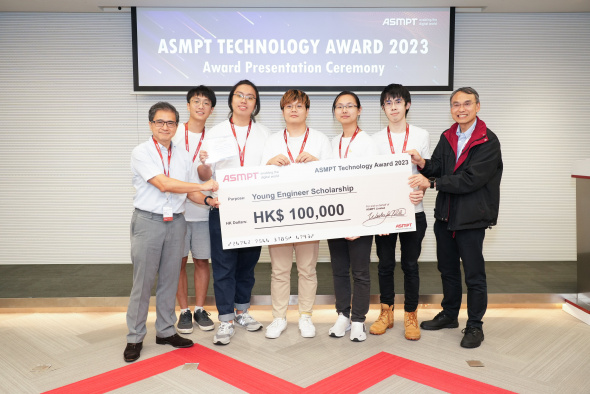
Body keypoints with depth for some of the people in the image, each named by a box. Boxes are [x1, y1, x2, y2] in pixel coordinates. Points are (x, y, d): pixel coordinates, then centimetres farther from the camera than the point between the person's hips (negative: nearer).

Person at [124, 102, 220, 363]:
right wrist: (204, 186, -19)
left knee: (169, 280, 12)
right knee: (142, 282, 2)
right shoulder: (142, 153, -7)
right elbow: (164, 184, -19)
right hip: (148, 221, -5)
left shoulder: (182, 155, 10)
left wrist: (208, 201, -9)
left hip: (175, 222, 5)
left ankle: (165, 331, 25)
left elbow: (190, 191, 12)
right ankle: (135, 338, 15)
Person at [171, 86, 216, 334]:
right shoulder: (174, 136, 2)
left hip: (204, 211, 1)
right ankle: (184, 311, 20)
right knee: (179, 261, 6)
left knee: (202, 261, 8)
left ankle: (200, 309, 23)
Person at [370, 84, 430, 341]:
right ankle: (386, 313, 25)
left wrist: (421, 191, -15)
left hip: (413, 210, -1)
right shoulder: (375, 139, 6)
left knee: (410, 264, 6)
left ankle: (411, 316, 21)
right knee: (385, 264, 9)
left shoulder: (421, 135, 4)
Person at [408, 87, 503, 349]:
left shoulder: (488, 141, -12)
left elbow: (471, 179, -21)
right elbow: (438, 169, 5)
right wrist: (423, 164, -17)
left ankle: (474, 326, 21)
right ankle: (449, 315, 36)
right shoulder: (447, 138, 9)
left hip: (471, 218, -6)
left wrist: (432, 182, -22)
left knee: (474, 275, 5)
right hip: (445, 214, 6)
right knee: (447, 269, 19)